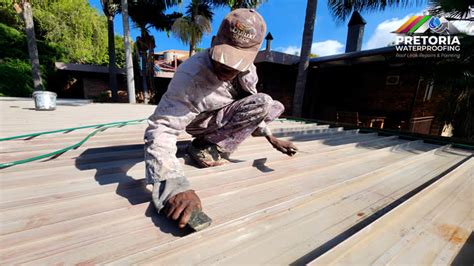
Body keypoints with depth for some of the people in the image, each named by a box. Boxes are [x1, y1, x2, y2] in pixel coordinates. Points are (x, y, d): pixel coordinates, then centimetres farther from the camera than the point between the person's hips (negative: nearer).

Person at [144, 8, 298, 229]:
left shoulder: (248, 69, -14)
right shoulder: (191, 75, -34)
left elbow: (252, 109, 1)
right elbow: (160, 129, -41)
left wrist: (270, 138, -5)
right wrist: (176, 186, -55)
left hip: (224, 115, 7)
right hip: (201, 122, -7)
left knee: (276, 107, 9)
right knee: (262, 103, -24)